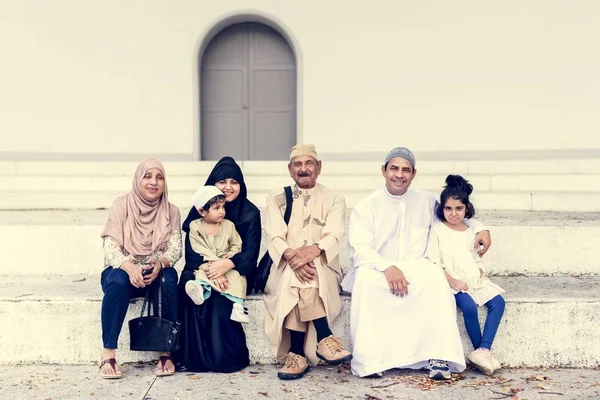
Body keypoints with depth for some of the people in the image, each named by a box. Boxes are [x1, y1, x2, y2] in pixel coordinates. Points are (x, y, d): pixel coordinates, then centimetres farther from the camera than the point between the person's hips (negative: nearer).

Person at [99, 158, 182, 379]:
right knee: (117, 281, -36)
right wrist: (129, 267, -34)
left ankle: (165, 352, -25)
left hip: (155, 273, 2)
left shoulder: (171, 212, 1)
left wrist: (160, 264, -32)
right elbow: (110, 246, -14)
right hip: (123, 270, -1)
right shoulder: (121, 205, -6)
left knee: (168, 279, -33)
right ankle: (108, 354, -31)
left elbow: (175, 248, -9)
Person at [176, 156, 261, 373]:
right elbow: (191, 248, -7)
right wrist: (208, 268, -29)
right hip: (201, 269, 2)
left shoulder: (250, 213, -1)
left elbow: (251, 253, -11)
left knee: (220, 297, -32)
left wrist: (227, 264, -34)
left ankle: (225, 356, -18)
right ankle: (191, 355, -26)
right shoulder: (201, 208, 3)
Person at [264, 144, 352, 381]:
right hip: (285, 268, 1)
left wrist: (313, 250, -32)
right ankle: (324, 338, -34)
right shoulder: (276, 198, 11)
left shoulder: (334, 199, 9)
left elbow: (333, 237, -8)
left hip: (323, 268, 0)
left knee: (302, 280, -35)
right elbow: (275, 237, -5)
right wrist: (292, 255, -29)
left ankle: (297, 353, -35)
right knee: (295, 273, -35)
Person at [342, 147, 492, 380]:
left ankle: (439, 357, -32)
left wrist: (480, 228, 10)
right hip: (377, 270, -2)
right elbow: (359, 249, -8)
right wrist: (388, 268, -24)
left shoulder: (426, 201, 12)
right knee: (364, 277, -36)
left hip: (415, 271, 2)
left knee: (435, 274, -31)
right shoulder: (366, 206, 3)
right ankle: (368, 360, -33)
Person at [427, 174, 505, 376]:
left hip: (473, 280, 5)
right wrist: (452, 281, -16)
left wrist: (479, 275, -2)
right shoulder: (437, 230, 1)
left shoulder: (470, 232, 16)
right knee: (469, 306, -30)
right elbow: (434, 262, -6)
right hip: (451, 281, -5)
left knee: (497, 302, -18)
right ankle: (483, 352, -13)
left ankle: (483, 350, -24)